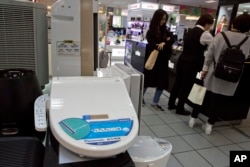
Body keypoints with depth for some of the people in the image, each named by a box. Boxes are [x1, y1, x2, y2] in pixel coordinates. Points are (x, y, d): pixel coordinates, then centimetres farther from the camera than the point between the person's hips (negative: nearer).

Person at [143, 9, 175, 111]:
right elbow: (154, 46, -18)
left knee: (162, 83, 5)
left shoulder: (165, 31, 7)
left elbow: (172, 40, -7)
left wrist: (164, 43, -25)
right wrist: (166, 42, -14)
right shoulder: (151, 32, -8)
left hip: (163, 61, 5)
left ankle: (155, 103, 19)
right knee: (148, 80, 10)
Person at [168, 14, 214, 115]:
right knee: (187, 86, 4)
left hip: (182, 60, 8)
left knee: (178, 82, 15)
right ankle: (180, 109, 16)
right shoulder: (205, 34, -10)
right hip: (192, 64, -8)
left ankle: (171, 104, 26)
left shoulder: (190, 31, 14)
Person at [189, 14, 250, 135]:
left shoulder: (221, 35, -6)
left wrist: (205, 68, -1)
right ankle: (209, 124, 19)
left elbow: (210, 53, -7)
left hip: (214, 73, 1)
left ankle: (193, 118, 24)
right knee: (219, 102, 12)